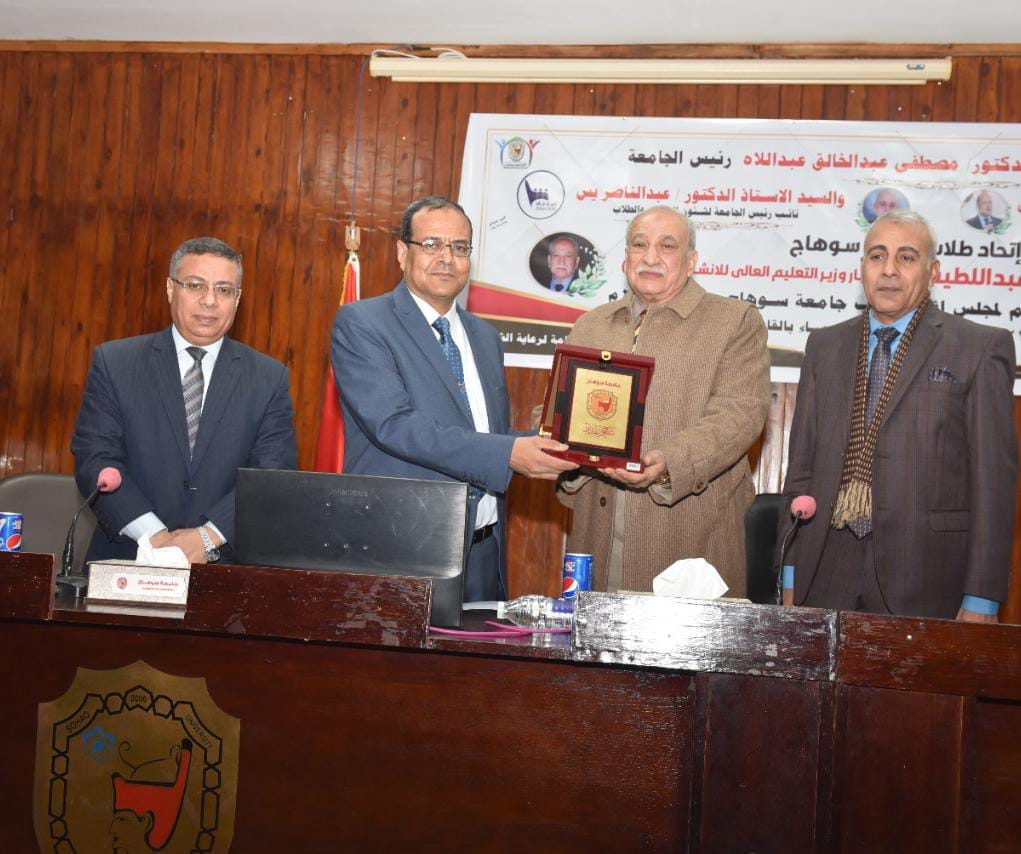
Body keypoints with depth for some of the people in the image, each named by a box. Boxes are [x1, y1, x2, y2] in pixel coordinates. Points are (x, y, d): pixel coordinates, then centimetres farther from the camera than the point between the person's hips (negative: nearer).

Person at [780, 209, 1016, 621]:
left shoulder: (981, 348, -1)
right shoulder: (824, 345, 12)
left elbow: (994, 476, -4)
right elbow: (802, 462, 11)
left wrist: (981, 602, -8)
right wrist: (791, 575, 7)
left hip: (924, 583, -3)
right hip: (827, 575, 3)